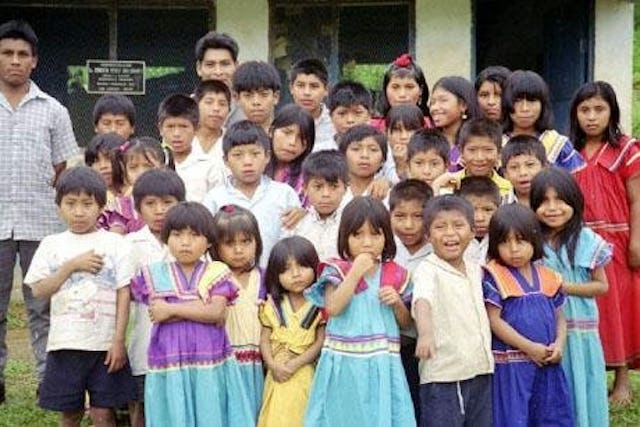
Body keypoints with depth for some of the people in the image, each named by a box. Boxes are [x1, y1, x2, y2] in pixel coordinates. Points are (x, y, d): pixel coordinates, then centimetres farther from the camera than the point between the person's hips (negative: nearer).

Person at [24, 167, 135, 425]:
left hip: (105, 343, -2)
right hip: (65, 343, 2)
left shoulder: (115, 244, 0)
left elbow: (123, 294, -3)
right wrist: (72, 266, -12)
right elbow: (39, 290, -2)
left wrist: (118, 340, -9)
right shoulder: (52, 244, 6)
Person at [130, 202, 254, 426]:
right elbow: (159, 313, -6)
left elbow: (216, 312, -10)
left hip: (210, 364, 0)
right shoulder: (154, 274, 7)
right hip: (170, 363, 0)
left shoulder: (217, 273, 4)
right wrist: (202, 309, -10)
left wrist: (172, 309, -12)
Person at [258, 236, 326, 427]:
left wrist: (295, 364, -15)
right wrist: (273, 365, -13)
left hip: (304, 373, -2)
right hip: (278, 374, 2)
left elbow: (320, 341, -7)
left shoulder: (319, 305, -4)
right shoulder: (273, 305, 5)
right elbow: (265, 339, 4)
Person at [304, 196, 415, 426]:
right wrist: (356, 272, -18)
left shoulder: (395, 275, 5)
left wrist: (397, 302, -9)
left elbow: (405, 322, 12)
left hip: (382, 366, 2)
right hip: (344, 365, -2)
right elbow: (333, 308, -18)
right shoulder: (337, 270, -3)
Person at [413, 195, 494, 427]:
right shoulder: (428, 270, -11)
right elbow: (422, 301, -31)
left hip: (480, 369, 7)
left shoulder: (476, 269, 11)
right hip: (443, 374, -7)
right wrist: (426, 333, -50)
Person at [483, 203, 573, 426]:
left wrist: (559, 344, -7)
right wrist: (530, 348, -15)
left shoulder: (548, 277, 8)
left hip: (546, 364, 5)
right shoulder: (494, 277, -7)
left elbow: (559, 317, 13)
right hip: (510, 366, -5)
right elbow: (494, 321, -12)